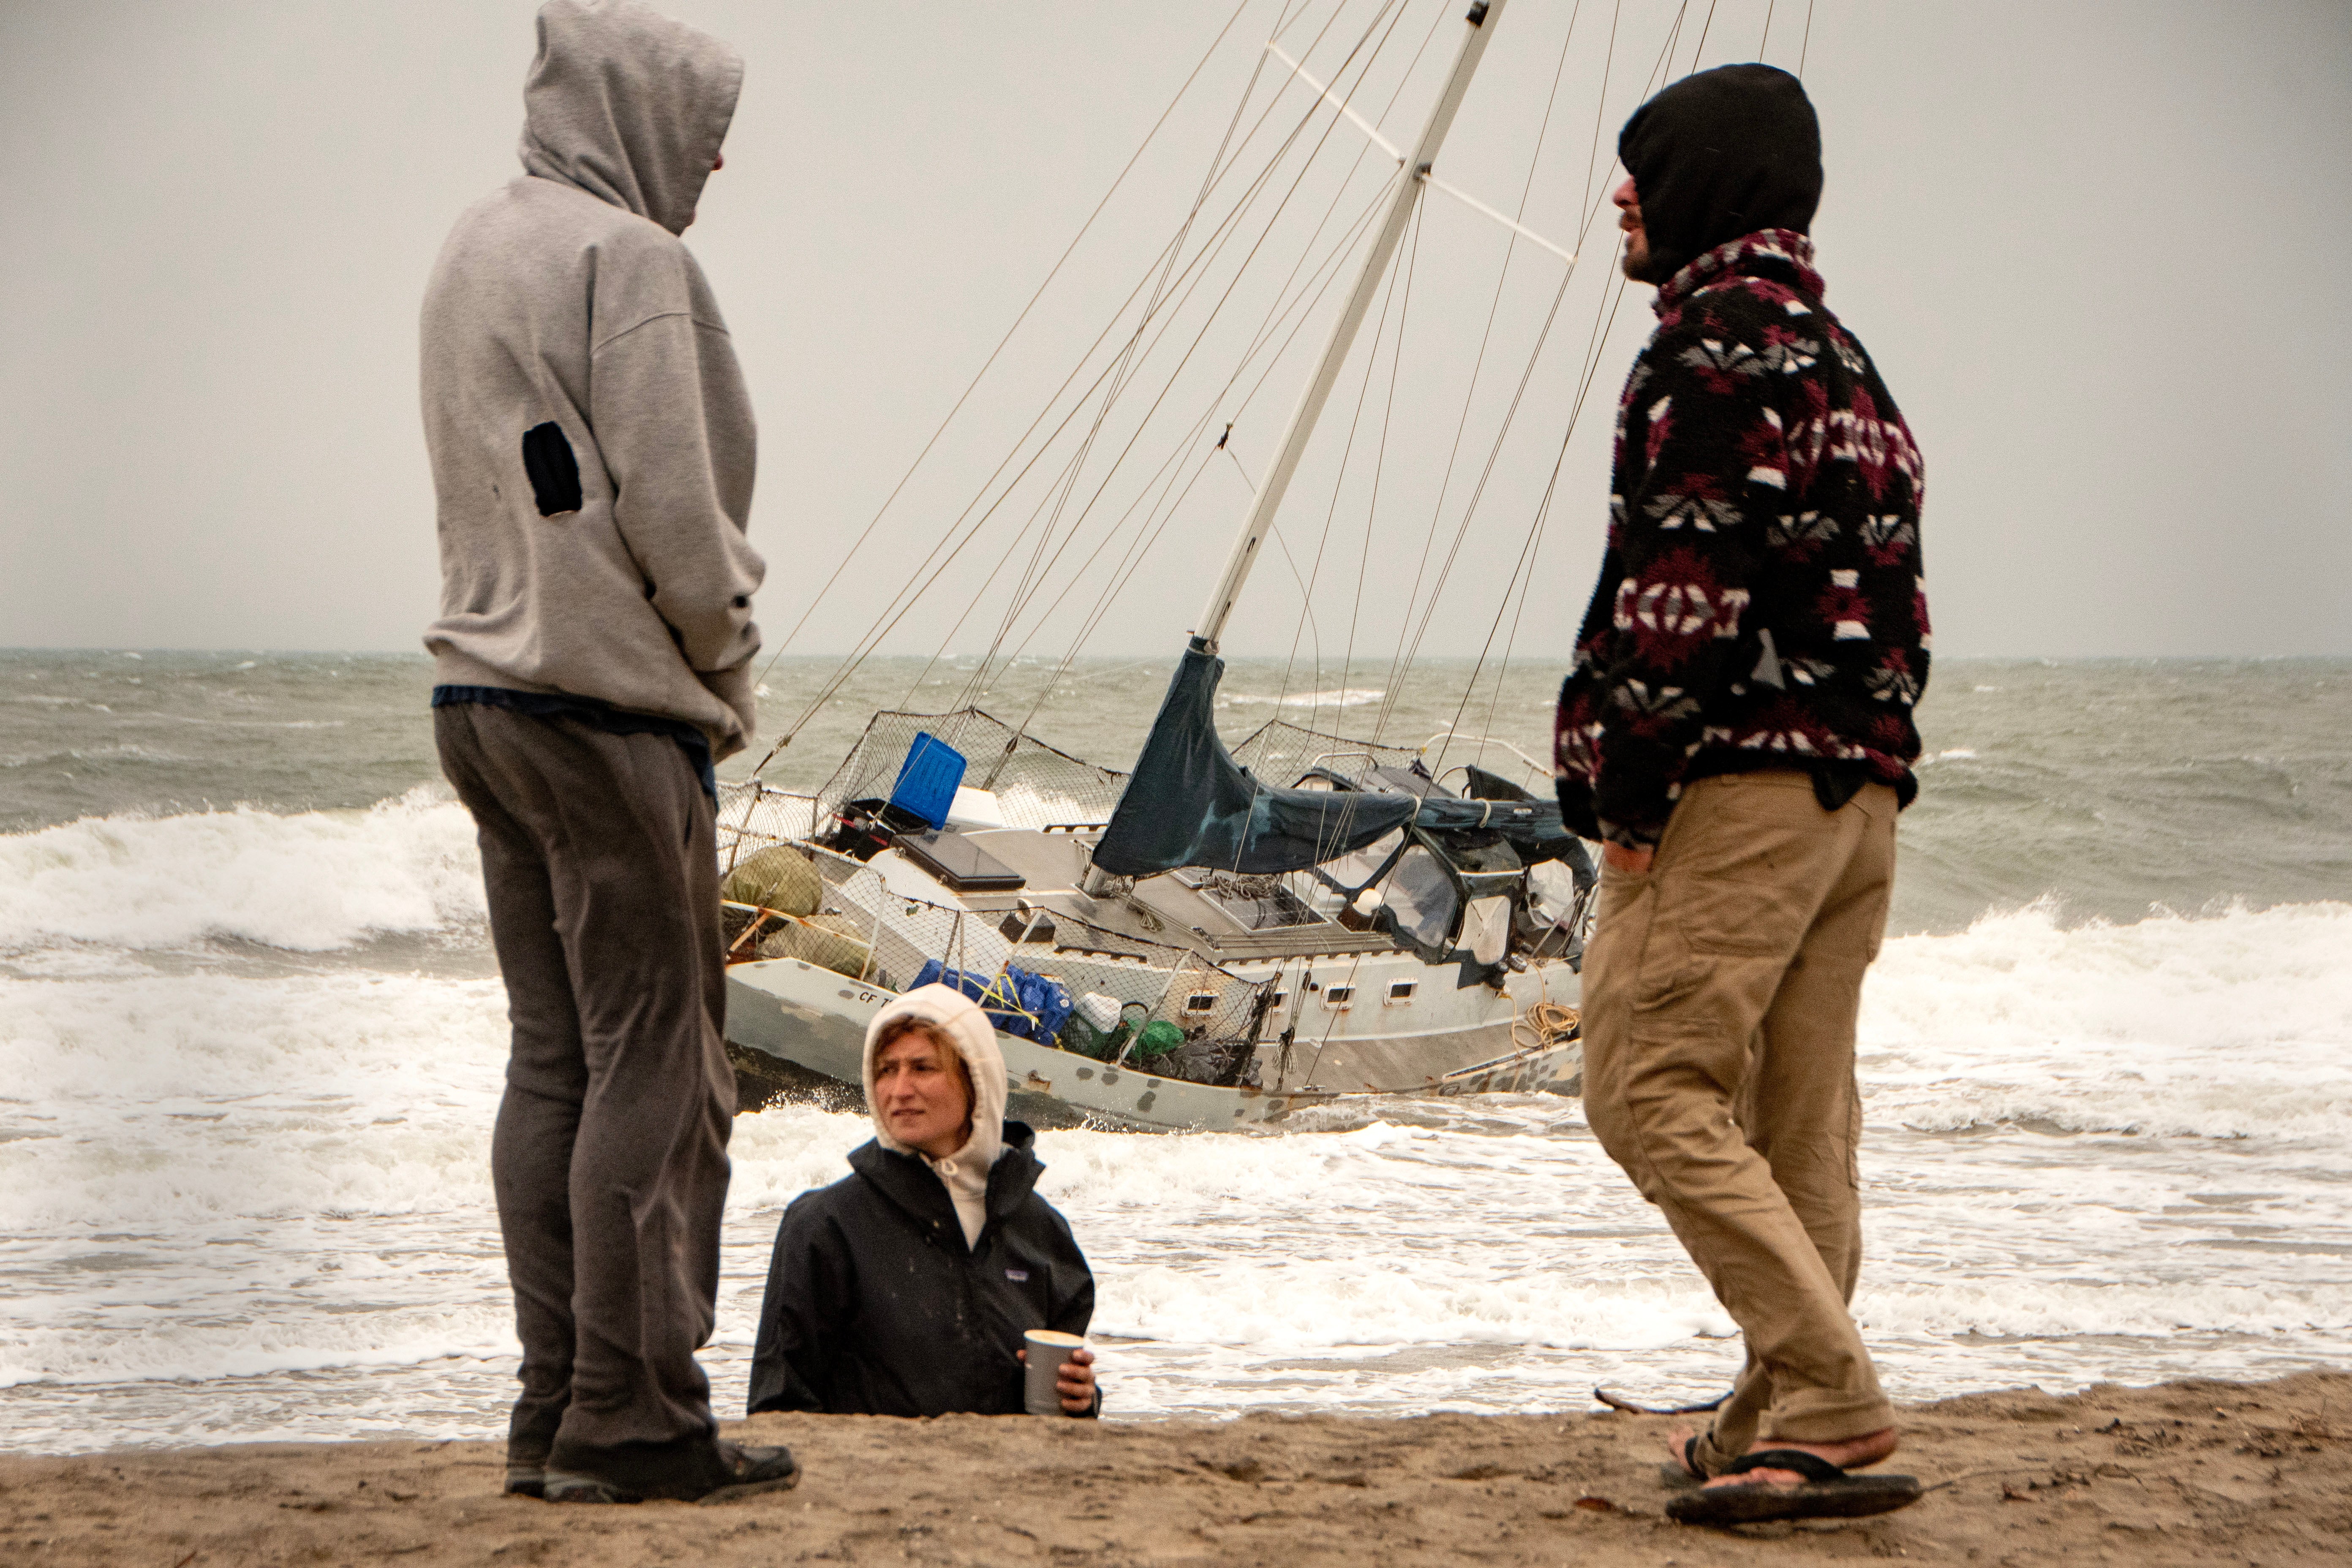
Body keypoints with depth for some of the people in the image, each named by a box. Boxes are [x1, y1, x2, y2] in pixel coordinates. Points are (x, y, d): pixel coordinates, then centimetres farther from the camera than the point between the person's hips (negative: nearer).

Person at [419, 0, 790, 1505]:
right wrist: (728, 657, 1)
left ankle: (557, 1410, 12)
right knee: (655, 1063, -5)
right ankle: (635, 1419, -4)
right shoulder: (626, 257, -11)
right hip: (608, 708, -9)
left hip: (486, 690, 9)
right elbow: (670, 508, -16)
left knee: (555, 1061, 10)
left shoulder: (472, 252, 17)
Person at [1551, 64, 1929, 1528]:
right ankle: (1780, 1427, 12)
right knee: (1800, 1121, 9)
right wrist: (1865, 763, 17)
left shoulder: (1712, 347, -10)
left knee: (1653, 1089, -9)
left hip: (1739, 784, -9)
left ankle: (1832, 1403, -17)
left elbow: (1682, 587, -18)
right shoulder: (1845, 359, 21)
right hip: (1863, 788, 10)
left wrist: (1624, 793, -13)